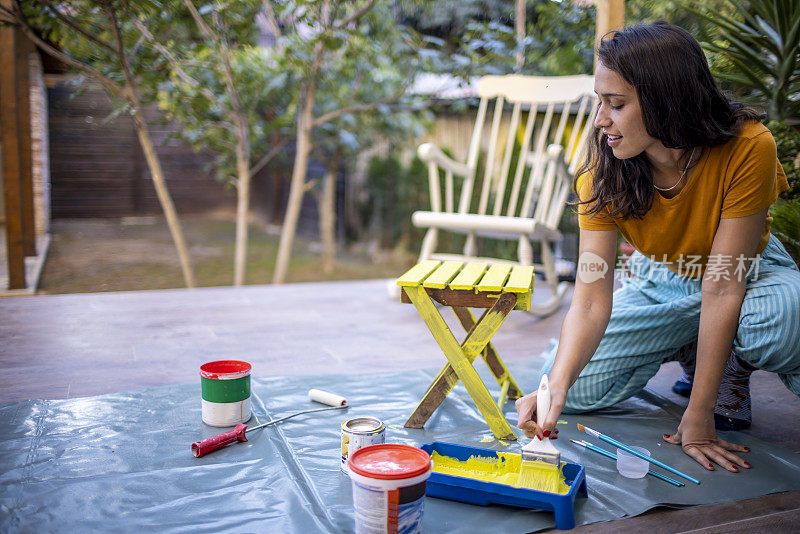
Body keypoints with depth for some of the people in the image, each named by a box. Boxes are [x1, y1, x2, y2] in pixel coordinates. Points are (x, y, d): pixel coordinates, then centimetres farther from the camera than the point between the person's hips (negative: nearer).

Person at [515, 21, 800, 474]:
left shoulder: (748, 147, -32)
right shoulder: (604, 172, -23)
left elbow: (722, 288, -32)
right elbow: (591, 301, -28)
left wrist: (698, 417, -30)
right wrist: (556, 386, -46)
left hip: (749, 272, -2)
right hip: (659, 281, 3)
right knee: (577, 388, -13)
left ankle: (734, 364, -2)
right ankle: (691, 348, 11)